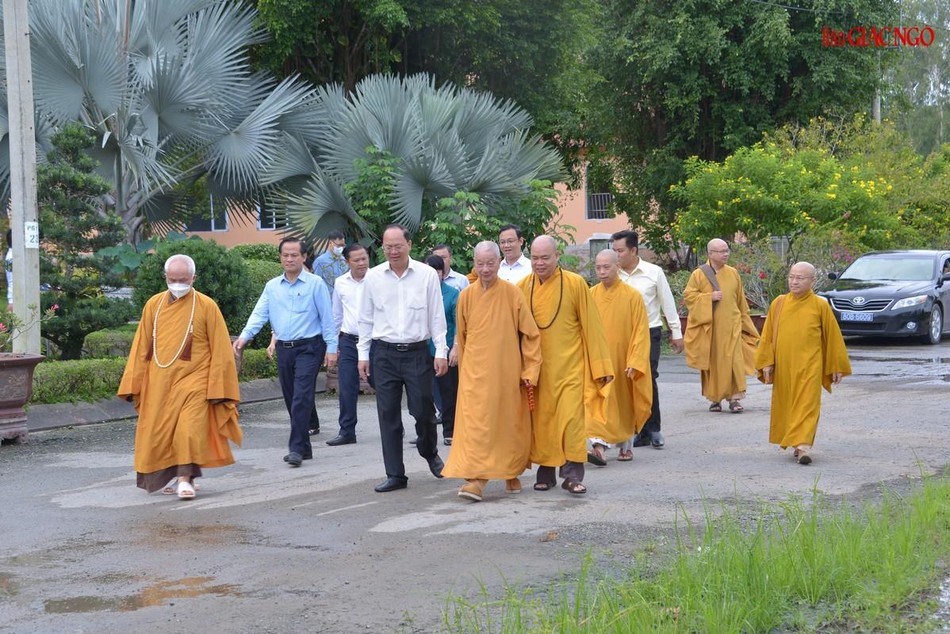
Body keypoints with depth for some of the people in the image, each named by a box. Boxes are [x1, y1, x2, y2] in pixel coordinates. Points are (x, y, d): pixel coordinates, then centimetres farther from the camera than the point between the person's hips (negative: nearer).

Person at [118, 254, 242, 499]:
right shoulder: (153, 305, 6)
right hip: (159, 381, 4)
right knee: (160, 432, 7)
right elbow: (141, 348, 9)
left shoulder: (206, 306, -4)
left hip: (193, 380, -3)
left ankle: (185, 479, -6)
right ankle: (171, 475, 24)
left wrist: (217, 388, -7)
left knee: (189, 429, -15)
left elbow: (220, 350, -3)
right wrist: (133, 384, 5)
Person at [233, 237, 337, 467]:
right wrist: (244, 336, -13)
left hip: (309, 347, -5)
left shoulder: (315, 284, -2)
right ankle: (304, 447, 21)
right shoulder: (272, 286, 10)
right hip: (284, 349, 5)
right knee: (291, 400, 11)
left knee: (301, 397, -15)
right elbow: (259, 314, 3)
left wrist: (331, 347, -7)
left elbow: (327, 317, -3)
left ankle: (297, 448, -15)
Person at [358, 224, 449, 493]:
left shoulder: (427, 275, -2)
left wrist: (441, 352, -2)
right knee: (388, 415, 3)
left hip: (417, 352, -2)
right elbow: (366, 318, 10)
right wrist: (363, 354, 8)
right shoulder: (373, 277, 4)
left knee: (423, 411, 3)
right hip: (384, 353, 2)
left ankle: (430, 453, 33)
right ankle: (395, 474, 10)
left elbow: (437, 316, 2)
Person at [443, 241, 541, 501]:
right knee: (476, 422, -7)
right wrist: (463, 368, 14)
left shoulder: (513, 294, -5)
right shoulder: (466, 296, 2)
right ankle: (477, 478, -6)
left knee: (509, 422, 6)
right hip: (475, 372, 1)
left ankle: (511, 473, 24)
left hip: (507, 372, -1)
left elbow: (530, 334, -1)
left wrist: (529, 371, -4)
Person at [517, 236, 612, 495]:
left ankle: (573, 474, -3)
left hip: (569, 365, -2)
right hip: (537, 366, 3)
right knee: (541, 420, 5)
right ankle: (545, 473, 16)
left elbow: (590, 325, -1)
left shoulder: (575, 284, -4)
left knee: (571, 417, -9)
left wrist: (600, 365, -2)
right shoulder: (522, 287, 2)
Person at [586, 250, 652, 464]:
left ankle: (626, 445, 20)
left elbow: (641, 332, -6)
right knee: (598, 400, -9)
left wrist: (635, 362, -14)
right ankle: (599, 444, -10)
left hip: (622, 361, -1)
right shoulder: (590, 296, 1)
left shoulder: (632, 296, -6)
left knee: (625, 404, 8)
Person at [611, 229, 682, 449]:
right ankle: (640, 432, 11)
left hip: (649, 333, -3)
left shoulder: (654, 272, -1)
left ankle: (653, 429, 1)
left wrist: (676, 333, 7)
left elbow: (668, 304, 5)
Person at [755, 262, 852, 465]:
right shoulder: (778, 303, 5)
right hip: (783, 366, 3)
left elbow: (833, 336, 3)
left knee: (807, 405, -10)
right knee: (787, 406, 10)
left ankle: (803, 445, -16)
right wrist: (766, 362, 0)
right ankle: (800, 443, 24)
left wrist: (836, 367, 5)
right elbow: (768, 335, 7)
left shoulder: (820, 305, -2)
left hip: (809, 366, -3)